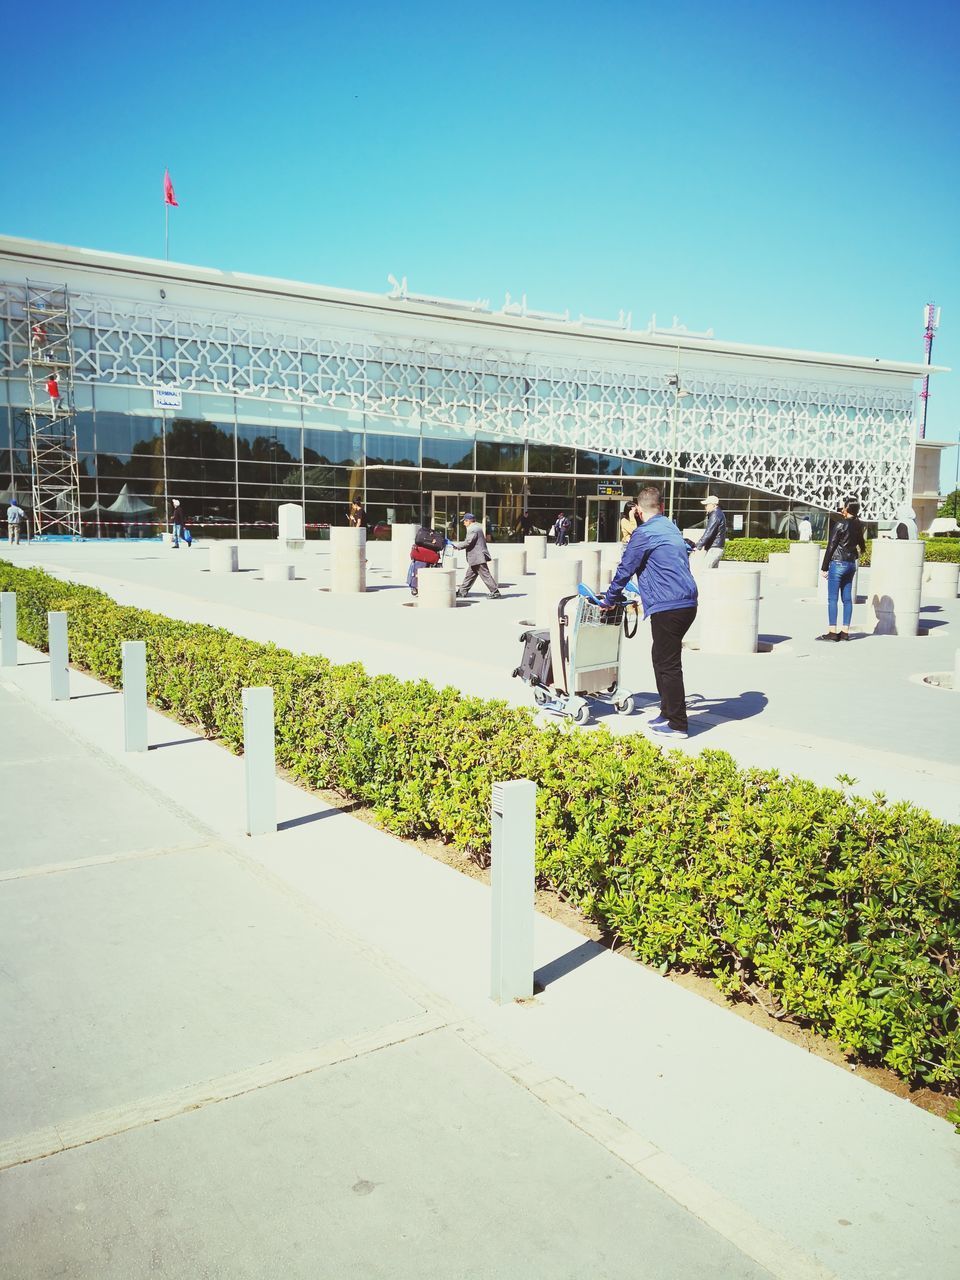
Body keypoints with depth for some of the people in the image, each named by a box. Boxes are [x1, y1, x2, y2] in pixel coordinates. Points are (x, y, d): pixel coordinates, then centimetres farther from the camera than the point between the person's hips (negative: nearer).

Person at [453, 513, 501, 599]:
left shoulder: (472, 529, -14)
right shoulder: (476, 527, 19)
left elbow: (467, 542, -20)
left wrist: (456, 546, -9)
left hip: (477, 558, -11)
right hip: (477, 557, 11)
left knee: (486, 575, -9)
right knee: (469, 575, 14)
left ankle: (496, 593, -7)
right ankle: (462, 592, 20)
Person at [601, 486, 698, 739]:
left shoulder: (644, 533, -8)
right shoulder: (670, 527, 19)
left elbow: (625, 569, -3)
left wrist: (610, 600, 9)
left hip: (667, 607, -9)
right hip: (687, 604, 9)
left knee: (668, 664, -3)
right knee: (661, 657, 19)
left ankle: (677, 725, 1)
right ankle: (668, 712, 27)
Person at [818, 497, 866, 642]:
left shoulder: (840, 524, -13)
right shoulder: (858, 525, 7)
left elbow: (831, 546, -11)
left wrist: (824, 567, -6)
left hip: (838, 563, -7)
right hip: (851, 564, 7)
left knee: (832, 598, -4)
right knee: (847, 598, 9)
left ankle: (832, 632, -6)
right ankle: (845, 631, 10)